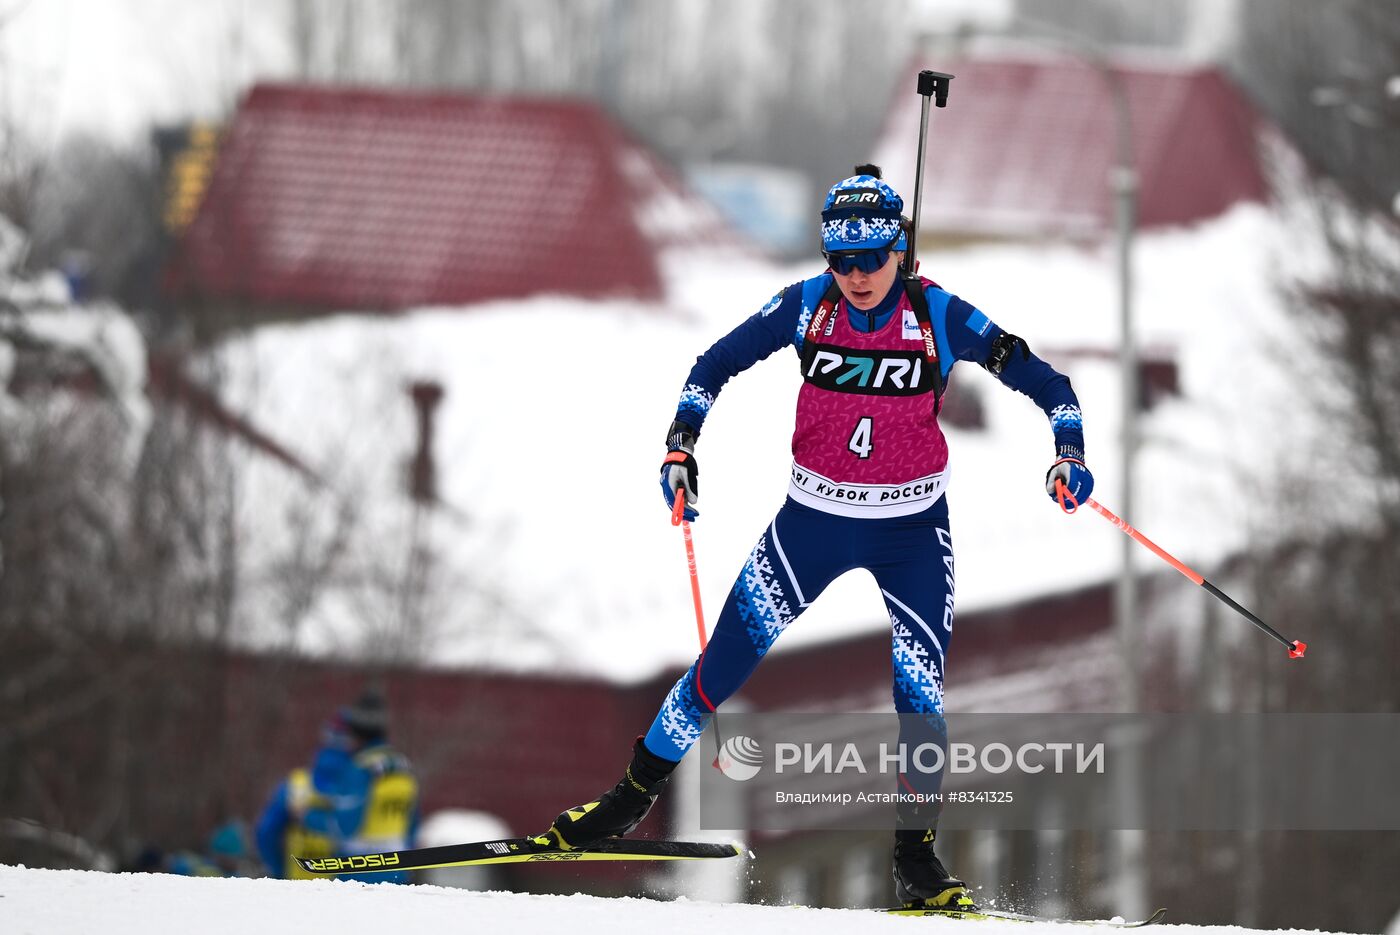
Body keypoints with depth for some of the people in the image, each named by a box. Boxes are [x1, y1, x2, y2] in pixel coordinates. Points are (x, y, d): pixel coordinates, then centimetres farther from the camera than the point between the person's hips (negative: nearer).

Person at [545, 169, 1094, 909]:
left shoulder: (939, 317, -12)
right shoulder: (808, 307, -8)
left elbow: (1043, 382, -8)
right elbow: (715, 366, 3)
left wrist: (1068, 451, -23)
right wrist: (681, 447, -7)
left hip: (912, 531, -1)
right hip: (813, 518, 1)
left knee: (919, 686, -11)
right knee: (726, 659, 1)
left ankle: (916, 859, 1)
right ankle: (635, 793, 17)